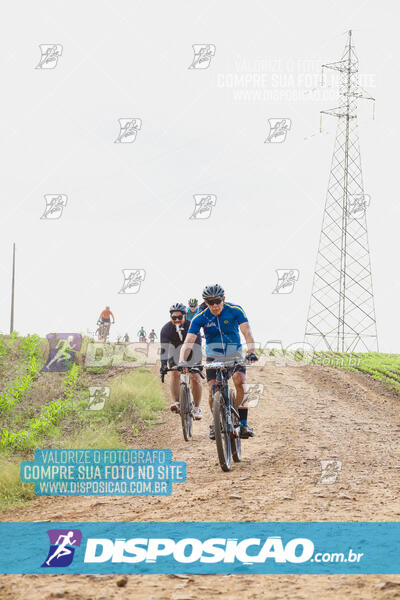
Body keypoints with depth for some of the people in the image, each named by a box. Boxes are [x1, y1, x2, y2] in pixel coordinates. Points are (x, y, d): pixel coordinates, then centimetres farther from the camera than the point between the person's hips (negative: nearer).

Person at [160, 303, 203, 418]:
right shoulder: (166, 329, -26)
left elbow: (196, 347, -35)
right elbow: (164, 348, -33)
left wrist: (197, 364, -45)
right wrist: (163, 365, -45)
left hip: (191, 353, -1)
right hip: (175, 354, 1)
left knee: (195, 377, -12)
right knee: (175, 373, -21)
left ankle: (197, 408, -2)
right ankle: (176, 403, -22)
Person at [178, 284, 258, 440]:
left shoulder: (235, 310, -18)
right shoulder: (200, 318, -16)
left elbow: (247, 332, -28)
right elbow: (188, 341, -23)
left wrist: (251, 351, -46)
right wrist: (182, 361, -41)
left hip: (234, 355, -1)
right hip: (214, 357, 1)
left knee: (240, 382, -25)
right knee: (213, 391, -15)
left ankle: (243, 423, -16)